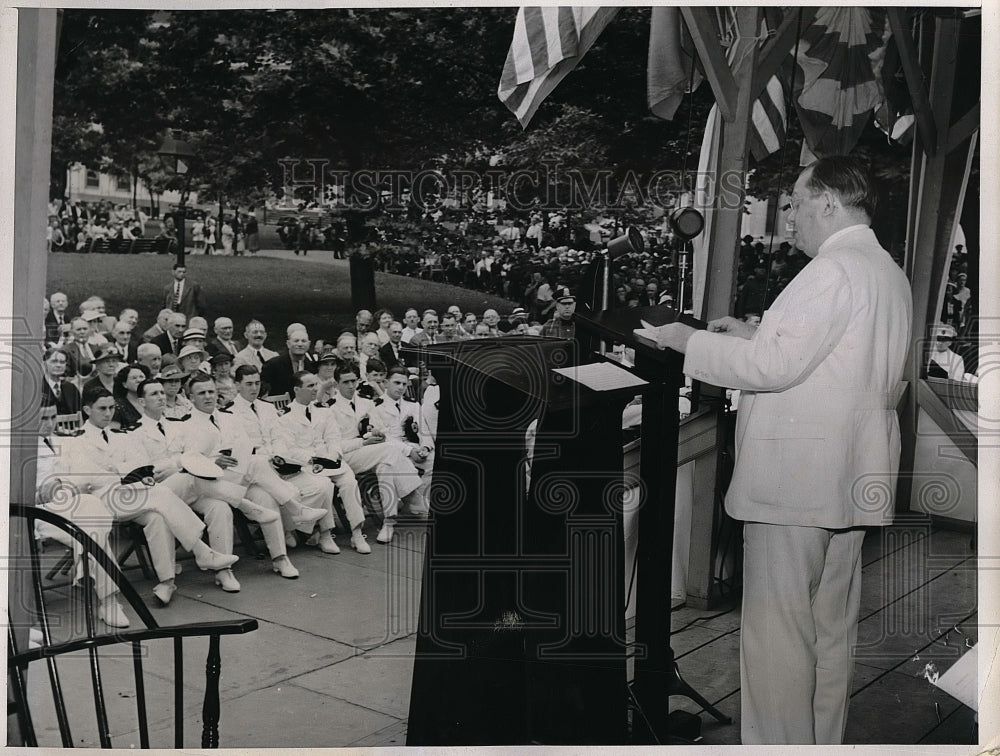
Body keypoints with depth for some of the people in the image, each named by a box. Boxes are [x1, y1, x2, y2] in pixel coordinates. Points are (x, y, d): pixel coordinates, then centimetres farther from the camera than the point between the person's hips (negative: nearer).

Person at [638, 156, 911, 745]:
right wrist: (756, 334, 16)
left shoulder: (832, 270, -15)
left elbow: (776, 366, -20)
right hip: (851, 477, 10)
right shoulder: (890, 273, 16)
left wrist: (690, 340, -10)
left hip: (794, 477, -10)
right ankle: (825, 744, 28)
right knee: (832, 631, 17)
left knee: (777, 635, -2)